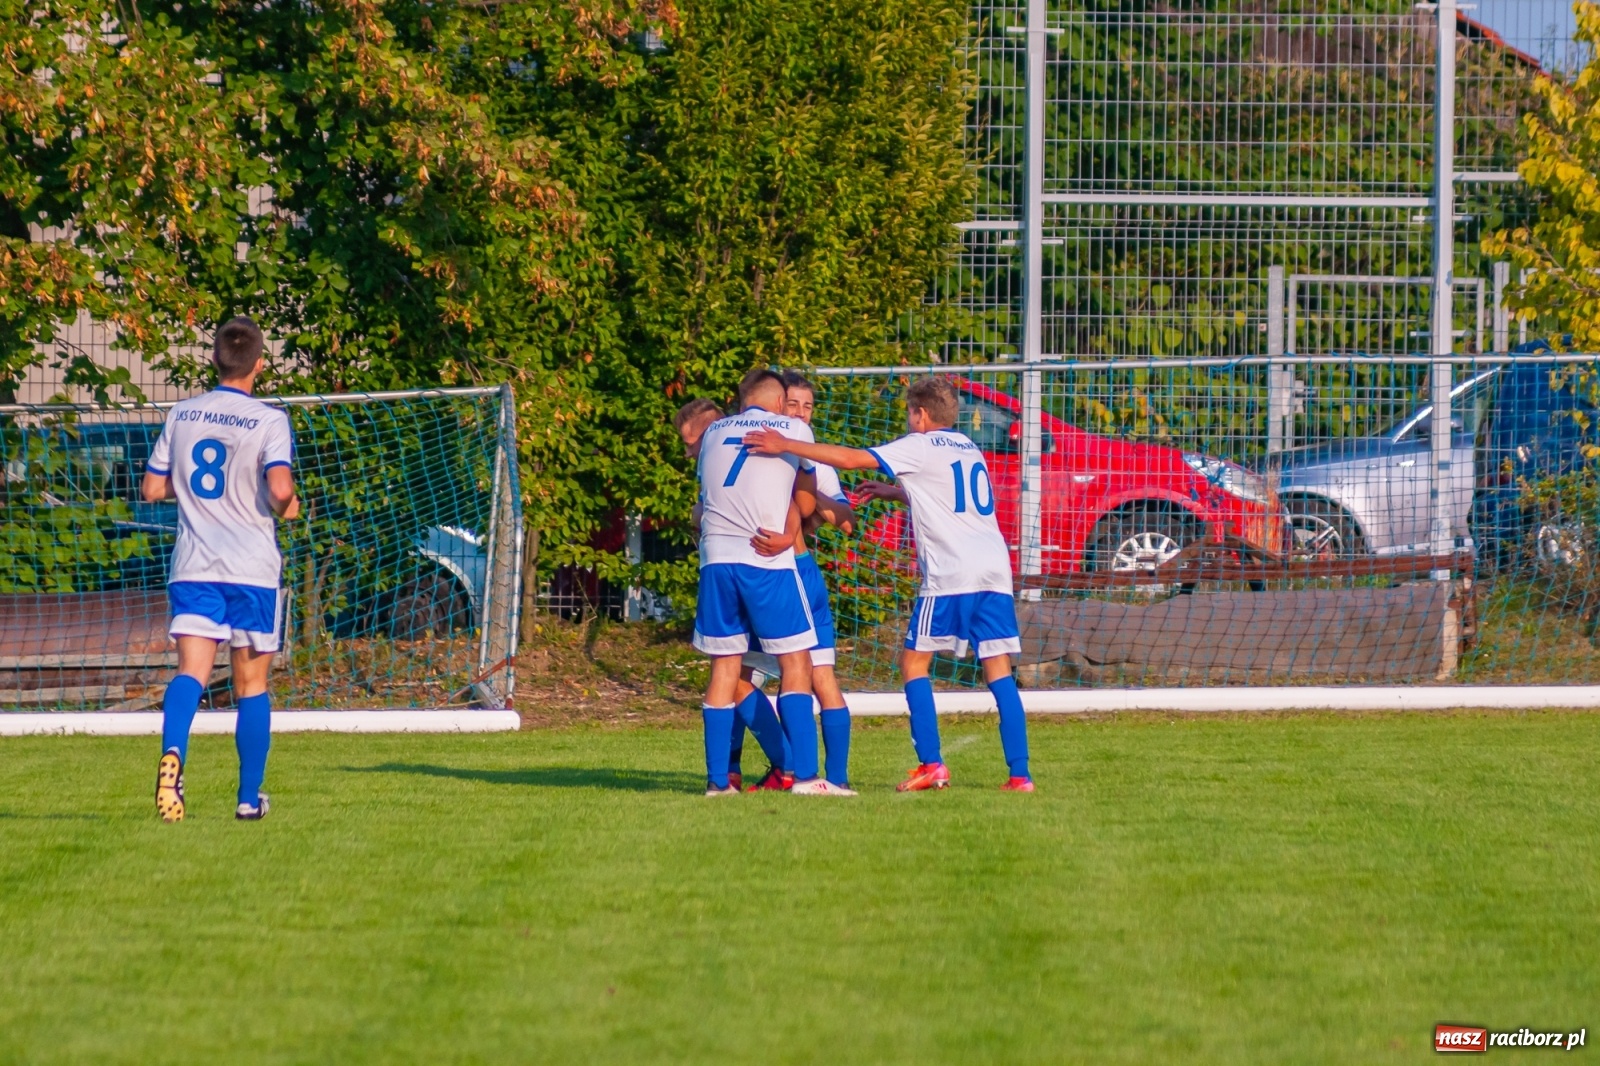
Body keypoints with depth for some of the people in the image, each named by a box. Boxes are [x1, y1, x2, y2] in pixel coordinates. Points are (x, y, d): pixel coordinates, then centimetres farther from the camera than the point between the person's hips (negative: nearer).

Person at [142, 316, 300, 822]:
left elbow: (153, 488, 10)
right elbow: (279, 487, -19)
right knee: (251, 684, 10)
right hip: (252, 568, -2)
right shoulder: (269, 421, -6)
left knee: (191, 671, -8)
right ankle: (249, 796, 15)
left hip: (193, 567, 2)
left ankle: (172, 751, -38)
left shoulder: (181, 415, 7)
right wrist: (287, 506, 3)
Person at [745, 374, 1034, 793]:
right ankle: (1020, 774, -3)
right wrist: (894, 492, 42)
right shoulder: (968, 449, 22)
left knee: (914, 663, 5)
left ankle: (931, 764, -4)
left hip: (951, 574, -7)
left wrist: (785, 445, -7)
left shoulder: (920, 447, 0)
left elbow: (850, 459, -8)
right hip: (996, 572, 7)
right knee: (999, 672, 4)